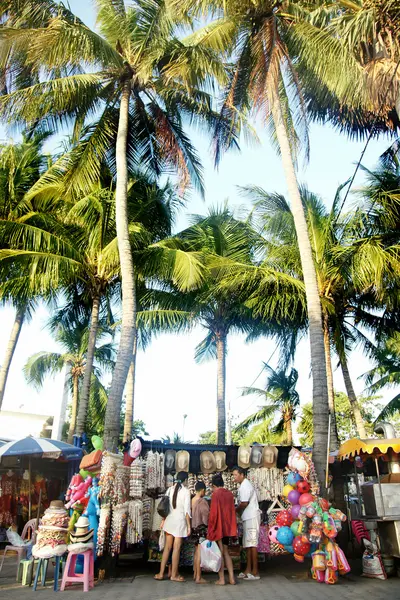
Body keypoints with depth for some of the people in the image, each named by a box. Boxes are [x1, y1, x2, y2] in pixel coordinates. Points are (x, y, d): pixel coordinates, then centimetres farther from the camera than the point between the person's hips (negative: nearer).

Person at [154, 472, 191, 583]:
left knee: (167, 547, 12)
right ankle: (174, 575, 10)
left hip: (169, 520, 5)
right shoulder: (186, 491, -9)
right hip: (180, 521, -5)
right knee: (176, 549, 3)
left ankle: (161, 573, 15)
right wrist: (189, 526, -8)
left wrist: (163, 520, 16)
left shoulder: (170, 489, 6)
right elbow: (187, 510, -12)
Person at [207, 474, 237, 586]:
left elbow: (213, 513, -15)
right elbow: (232, 511, 12)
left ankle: (221, 579, 9)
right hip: (227, 528, 6)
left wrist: (210, 529, -7)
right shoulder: (230, 494, 5)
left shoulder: (216, 494, -13)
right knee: (226, 552, 15)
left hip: (218, 527, -6)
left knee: (220, 553, 5)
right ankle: (231, 578, 11)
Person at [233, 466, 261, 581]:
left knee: (252, 544, -6)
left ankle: (255, 572, -2)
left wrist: (234, 510, -5)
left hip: (251, 518, -10)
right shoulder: (244, 485, 17)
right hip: (248, 518, 10)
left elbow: (244, 503, -19)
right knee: (247, 544, 12)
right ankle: (248, 570, 18)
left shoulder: (245, 486, -14)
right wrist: (237, 510, 4)